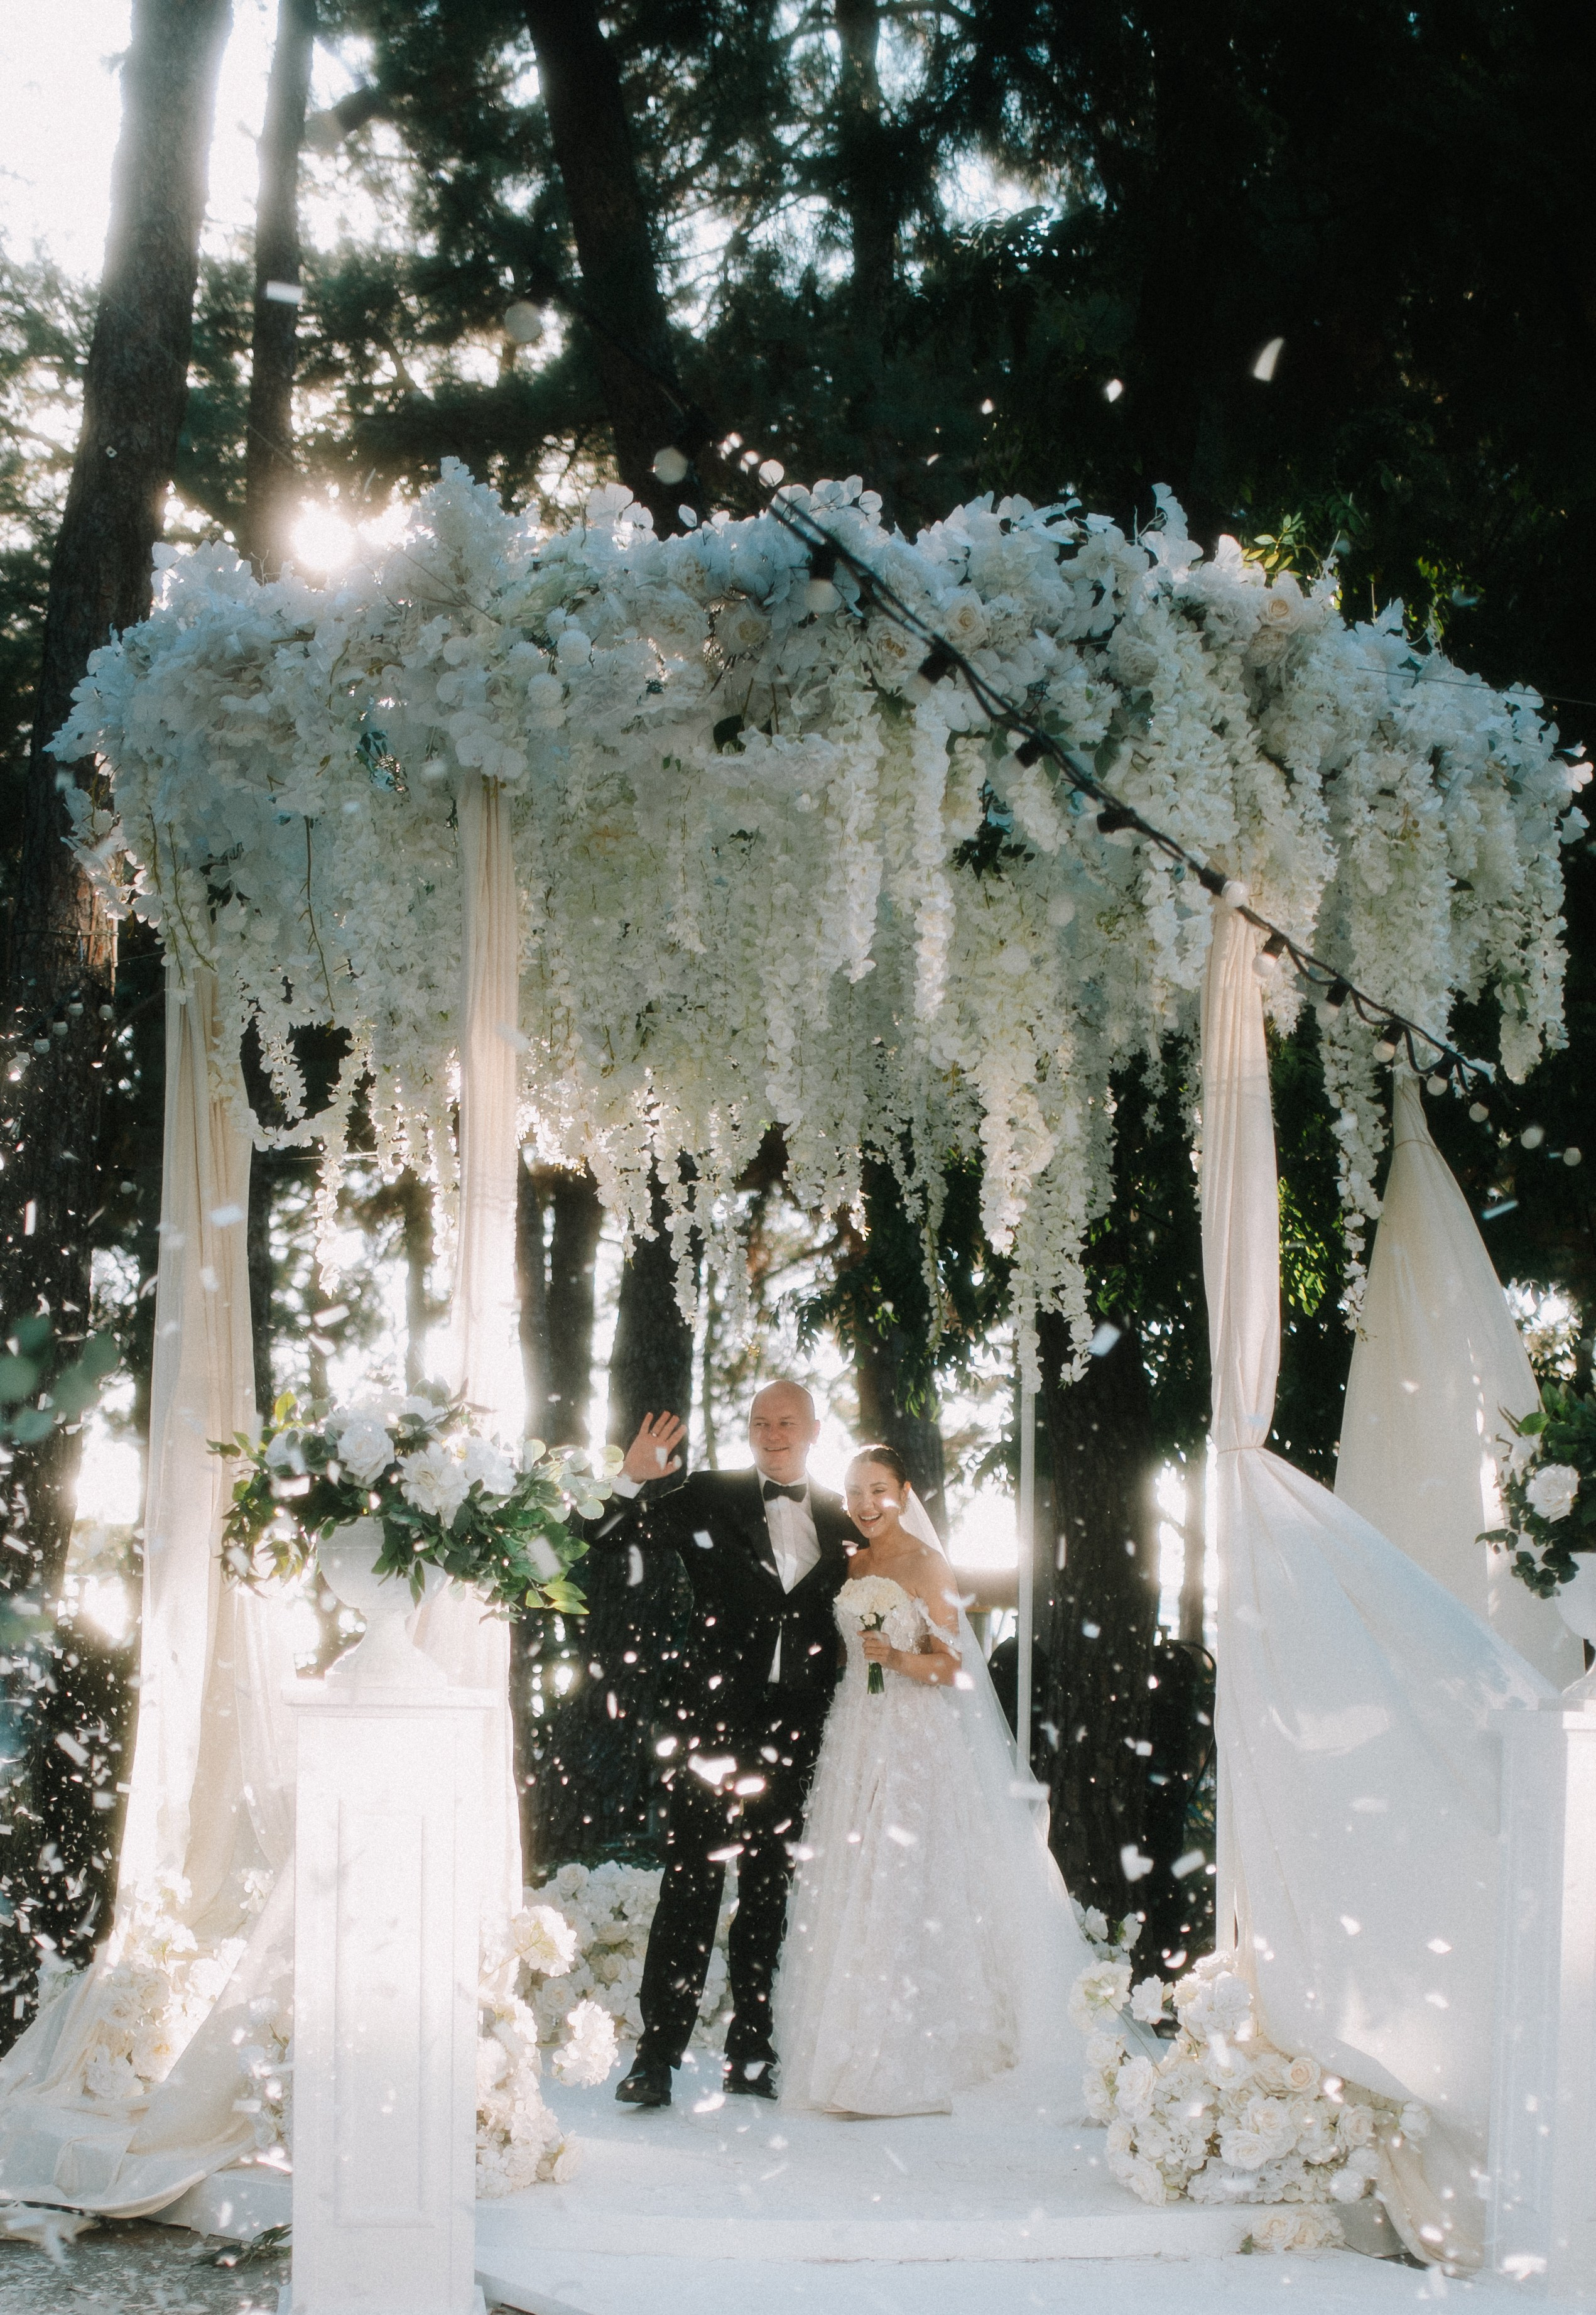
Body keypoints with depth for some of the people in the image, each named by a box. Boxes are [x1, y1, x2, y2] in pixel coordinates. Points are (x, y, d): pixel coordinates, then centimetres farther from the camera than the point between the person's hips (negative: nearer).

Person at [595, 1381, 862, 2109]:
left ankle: (752, 2054, 18)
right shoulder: (709, 1499, 4)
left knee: (772, 1889, 10)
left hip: (797, 1733, 3)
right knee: (691, 1883, -8)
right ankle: (656, 2056, -7)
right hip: (714, 1719, -3)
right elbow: (609, 1544, 1)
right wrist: (631, 1485, -17)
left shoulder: (842, 1522, 11)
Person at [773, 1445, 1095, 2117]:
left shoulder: (925, 1564, -5)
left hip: (915, 1741, -6)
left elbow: (948, 1666, -9)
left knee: (906, 1892, -9)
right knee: (850, 1894, 3)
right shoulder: (853, 1566, 13)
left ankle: (918, 2066, -7)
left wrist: (896, 1659, -24)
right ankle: (857, 2064, 7)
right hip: (856, 1740, 7)